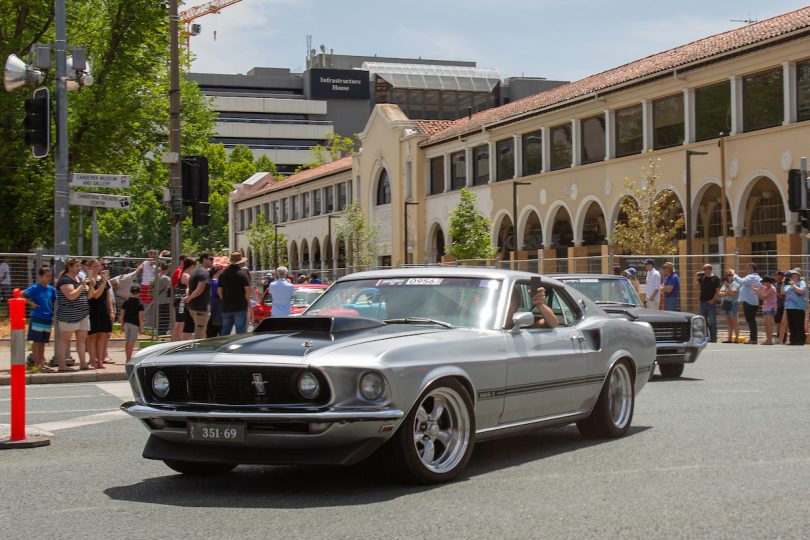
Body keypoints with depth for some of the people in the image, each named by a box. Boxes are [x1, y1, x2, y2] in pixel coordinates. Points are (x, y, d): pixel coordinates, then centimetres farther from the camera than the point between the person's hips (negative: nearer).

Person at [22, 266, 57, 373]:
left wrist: (54, 314, 7)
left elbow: (54, 302, 16)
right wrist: (31, 303, -15)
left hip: (48, 319, 5)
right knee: (36, 342, 0)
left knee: (43, 342, 12)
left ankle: (42, 363, 19)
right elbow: (21, 296, -8)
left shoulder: (51, 289, 6)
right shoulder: (35, 288, -8)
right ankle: (37, 365, 2)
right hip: (37, 319, -5)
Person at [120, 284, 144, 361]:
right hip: (135, 324, -5)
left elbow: (122, 314, 6)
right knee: (132, 343, -3)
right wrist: (141, 327, -6)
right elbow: (140, 316, -12)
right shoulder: (140, 303, -8)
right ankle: (129, 359, -5)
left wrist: (122, 324, 14)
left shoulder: (126, 302, 5)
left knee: (128, 342, 14)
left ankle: (128, 359, 21)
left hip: (126, 323, 5)